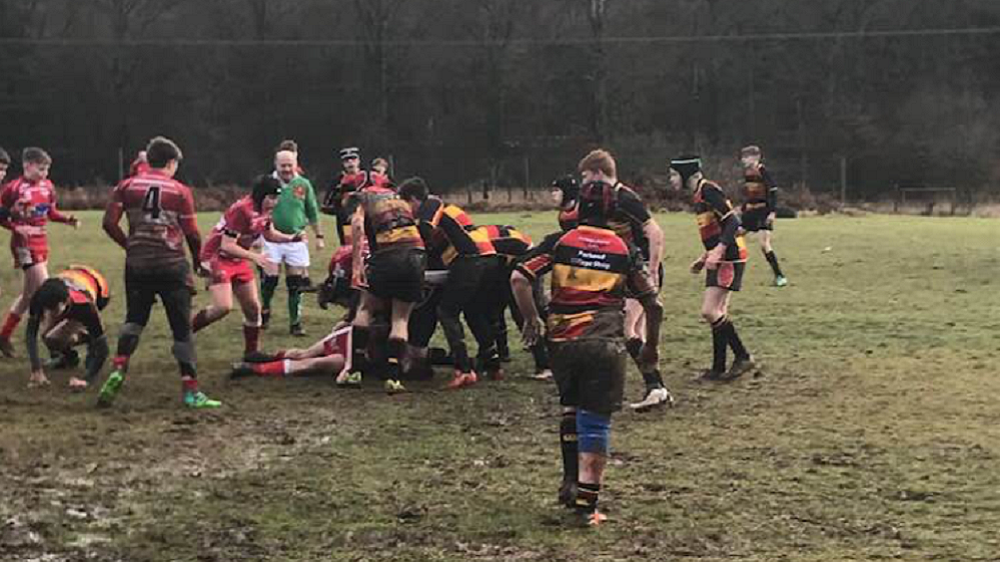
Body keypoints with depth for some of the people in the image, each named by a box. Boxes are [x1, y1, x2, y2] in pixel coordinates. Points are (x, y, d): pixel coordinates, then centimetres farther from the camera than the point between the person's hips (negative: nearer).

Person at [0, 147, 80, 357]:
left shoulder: (47, 186, 6)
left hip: (41, 243, 8)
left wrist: (68, 219, -1)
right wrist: (18, 228, -22)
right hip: (24, 244, -8)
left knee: (29, 294, 13)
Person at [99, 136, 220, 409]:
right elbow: (192, 234, -3)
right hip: (172, 264, -2)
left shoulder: (127, 186, 3)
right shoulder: (180, 191, -2)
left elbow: (109, 223, -2)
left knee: (134, 320, 18)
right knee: (182, 328, 3)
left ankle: (118, 369, -3)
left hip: (137, 264, 2)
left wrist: (129, 245, 14)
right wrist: (197, 261, 15)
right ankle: (190, 390, 3)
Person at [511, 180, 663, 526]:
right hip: (605, 344, -2)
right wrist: (651, 347, 19)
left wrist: (531, 320, 6)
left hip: (562, 342, 2)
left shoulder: (559, 243, 4)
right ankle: (586, 501, 1)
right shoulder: (626, 252, 5)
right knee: (595, 421, 1)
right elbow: (653, 305, 6)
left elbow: (519, 279, -6)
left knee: (572, 409, 23)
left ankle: (571, 481, 19)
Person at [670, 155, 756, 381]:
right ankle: (719, 368, 14)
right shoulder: (699, 194, 17)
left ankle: (743, 357, -5)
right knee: (717, 314, 10)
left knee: (710, 312, -13)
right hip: (720, 261, 10)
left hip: (730, 259, -10)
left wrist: (717, 252, -28)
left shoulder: (708, 191, -13)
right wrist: (704, 258, 23)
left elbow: (733, 222, -21)